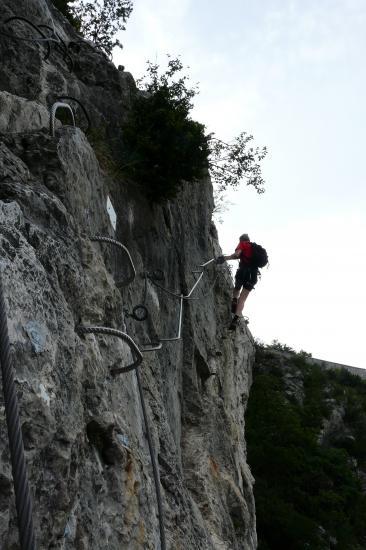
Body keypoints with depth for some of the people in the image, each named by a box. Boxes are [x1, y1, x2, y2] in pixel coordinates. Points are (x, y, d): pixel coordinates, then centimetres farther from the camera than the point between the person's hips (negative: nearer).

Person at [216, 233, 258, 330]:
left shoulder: (242, 244, 8)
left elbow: (237, 254, -9)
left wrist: (225, 258, -16)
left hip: (243, 270, -3)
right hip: (254, 274, 3)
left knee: (237, 288, 28)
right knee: (242, 299, -2)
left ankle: (234, 300, 0)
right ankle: (236, 319, -17)